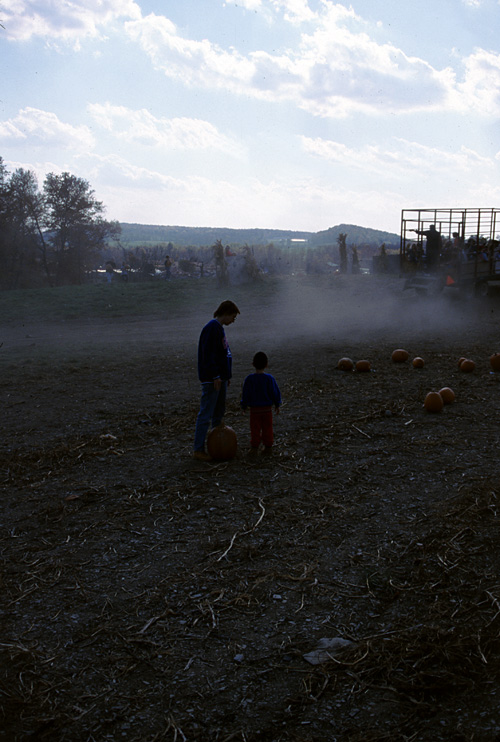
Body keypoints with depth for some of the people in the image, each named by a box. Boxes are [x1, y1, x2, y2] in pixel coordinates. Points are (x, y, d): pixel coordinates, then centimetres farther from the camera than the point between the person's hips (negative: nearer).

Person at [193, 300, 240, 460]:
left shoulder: (219, 328, 15)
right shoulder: (212, 328, -16)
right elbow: (208, 354, -22)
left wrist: (226, 375, 21)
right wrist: (216, 376, -22)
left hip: (220, 377, 10)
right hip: (211, 379, -10)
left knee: (219, 412, 16)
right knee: (206, 413, -6)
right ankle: (198, 449, -1)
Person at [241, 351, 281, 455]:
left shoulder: (249, 378, -10)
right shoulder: (269, 378, -10)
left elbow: (245, 394, -2)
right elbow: (275, 392, -3)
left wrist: (244, 406, 10)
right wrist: (277, 404, 11)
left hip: (254, 409, -1)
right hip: (267, 408, 1)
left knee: (255, 429, 7)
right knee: (267, 428, 11)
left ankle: (254, 447, 9)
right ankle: (268, 446, 16)